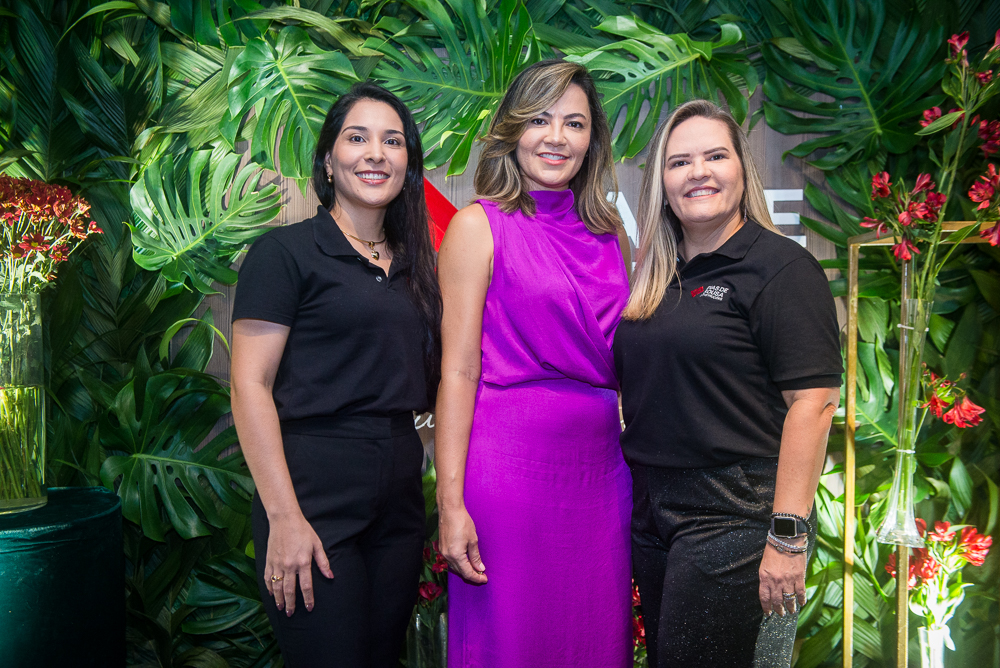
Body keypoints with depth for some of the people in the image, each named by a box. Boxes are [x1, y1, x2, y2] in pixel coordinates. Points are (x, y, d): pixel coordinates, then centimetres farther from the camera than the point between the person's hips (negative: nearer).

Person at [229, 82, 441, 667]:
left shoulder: (414, 266, 14)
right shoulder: (285, 252, -4)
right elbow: (250, 386, -10)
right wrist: (283, 515, -17)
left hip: (399, 503, 6)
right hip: (314, 501, -6)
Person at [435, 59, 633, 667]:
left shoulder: (608, 234, 12)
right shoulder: (480, 226, -3)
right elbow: (457, 370, -8)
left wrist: (639, 466, 9)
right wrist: (451, 502, -13)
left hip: (601, 468, 5)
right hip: (511, 464, -5)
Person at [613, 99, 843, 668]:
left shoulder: (782, 267, -10)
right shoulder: (656, 277, 12)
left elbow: (813, 402, -16)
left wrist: (788, 537, -20)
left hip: (736, 519, -7)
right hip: (653, 514, 7)